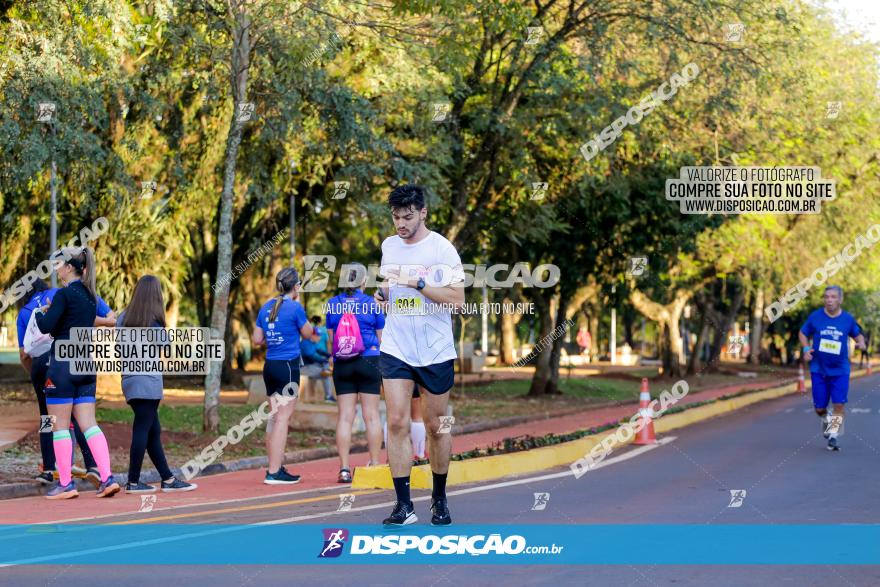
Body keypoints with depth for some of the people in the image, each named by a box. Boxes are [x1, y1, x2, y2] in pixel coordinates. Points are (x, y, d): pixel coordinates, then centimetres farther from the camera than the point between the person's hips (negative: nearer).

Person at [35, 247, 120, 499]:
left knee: (60, 426, 1)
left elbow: (46, 327, -15)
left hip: (63, 364, -7)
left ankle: (65, 484, 3)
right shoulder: (90, 296, 13)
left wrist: (40, 314, 5)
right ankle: (107, 478, -4)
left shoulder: (64, 294, -11)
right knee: (88, 424, 6)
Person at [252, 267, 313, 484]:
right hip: (288, 366, -7)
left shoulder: (266, 307, 8)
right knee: (283, 418, -6)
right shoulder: (294, 308, -11)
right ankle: (274, 472, -9)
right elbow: (307, 333, 4)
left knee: (275, 417, 14)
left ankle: (276, 467, 21)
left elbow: (257, 340, 10)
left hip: (270, 366, 7)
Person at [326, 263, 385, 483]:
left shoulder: (332, 304, 3)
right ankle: (375, 465, 5)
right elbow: (381, 336, 5)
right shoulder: (371, 303, -2)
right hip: (369, 360, -2)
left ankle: (344, 468, -2)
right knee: (371, 415, 3)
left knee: (344, 416, 1)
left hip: (342, 364, 2)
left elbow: (330, 337, 8)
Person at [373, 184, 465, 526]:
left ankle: (439, 499, 23)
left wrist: (419, 283, -22)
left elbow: (457, 299, -13)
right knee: (397, 422, -8)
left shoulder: (442, 249, -8)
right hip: (395, 349, 3)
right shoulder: (388, 246, 9)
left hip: (436, 352, -3)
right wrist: (381, 294, 1)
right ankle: (403, 505, -6)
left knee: (435, 427, 6)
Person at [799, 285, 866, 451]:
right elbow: (803, 333, 9)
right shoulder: (815, 317, -4)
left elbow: (857, 334, 15)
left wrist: (861, 342, -8)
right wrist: (806, 349, -8)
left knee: (839, 404, -10)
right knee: (819, 408, 3)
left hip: (840, 370, 0)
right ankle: (826, 420, 38)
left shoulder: (848, 319, -2)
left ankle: (833, 436, 6)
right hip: (819, 369, 0)